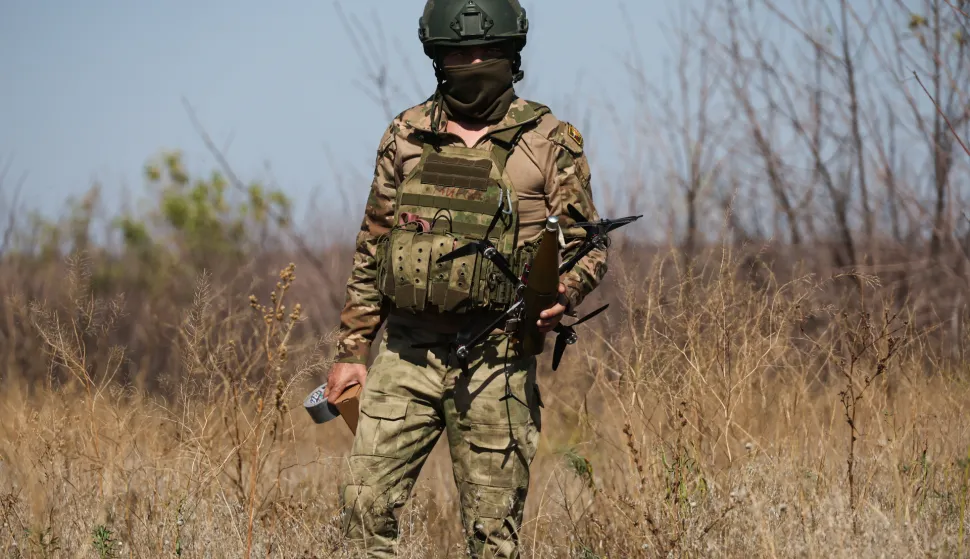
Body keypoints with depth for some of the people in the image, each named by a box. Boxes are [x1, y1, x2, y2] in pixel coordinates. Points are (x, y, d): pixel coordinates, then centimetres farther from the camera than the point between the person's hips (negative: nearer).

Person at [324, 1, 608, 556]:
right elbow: (371, 253, 15)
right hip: (406, 350, 3)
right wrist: (352, 352, 12)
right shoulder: (406, 137, 10)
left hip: (494, 359, -3)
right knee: (365, 506, -6)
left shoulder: (549, 142, 1)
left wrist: (561, 297, -19)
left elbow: (590, 249, 3)